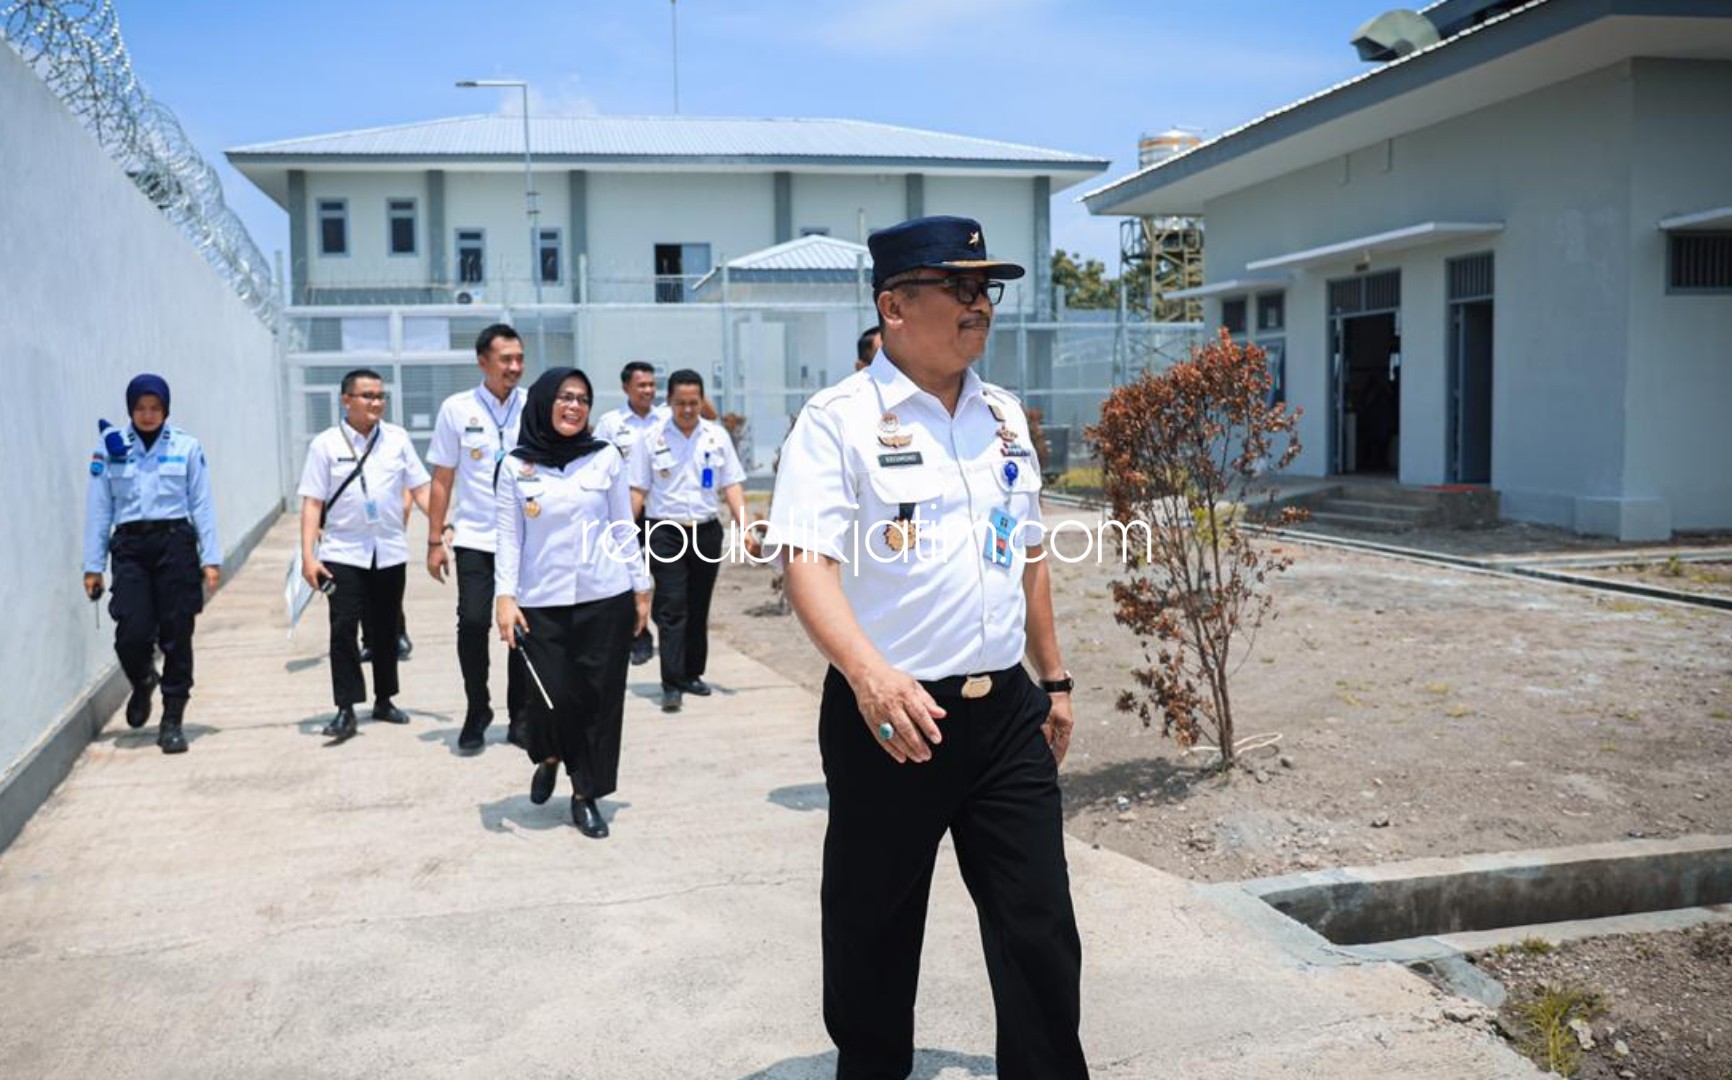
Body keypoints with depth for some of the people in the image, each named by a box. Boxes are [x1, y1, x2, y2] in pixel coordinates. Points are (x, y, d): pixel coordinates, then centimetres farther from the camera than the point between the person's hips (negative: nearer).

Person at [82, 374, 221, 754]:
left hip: (175, 542, 0)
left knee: (176, 635, 1)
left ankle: (172, 720, 12)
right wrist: (93, 565, 6)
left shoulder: (187, 446, 3)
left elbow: (202, 505, 4)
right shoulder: (110, 447, 5)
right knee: (132, 634, -8)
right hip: (129, 546, 1)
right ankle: (142, 684, 27)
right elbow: (99, 508, 7)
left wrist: (211, 557, -1)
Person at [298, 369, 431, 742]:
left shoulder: (397, 439, 4)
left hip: (390, 551, 3)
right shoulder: (325, 444, -2)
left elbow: (420, 488, 6)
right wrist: (307, 556, -10)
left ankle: (383, 700, 27)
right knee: (343, 629, -6)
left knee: (386, 629, 12)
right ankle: (346, 710, -1)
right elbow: (312, 502, -3)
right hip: (342, 553, -2)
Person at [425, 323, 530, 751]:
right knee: (473, 622, -11)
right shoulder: (457, 409, 0)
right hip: (475, 538, -1)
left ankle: (520, 718, 22)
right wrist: (435, 541, 1)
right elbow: (441, 480, 3)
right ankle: (477, 711, 11)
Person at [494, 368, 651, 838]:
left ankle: (586, 795, 17)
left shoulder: (605, 457, 4)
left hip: (605, 600, 1)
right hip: (542, 604, -1)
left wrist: (641, 588, 7)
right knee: (555, 697, -5)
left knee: (599, 698, 2)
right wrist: (505, 596, -7)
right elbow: (508, 536, 2)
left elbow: (624, 528, 7)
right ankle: (548, 757, 29)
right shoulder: (516, 467, 3)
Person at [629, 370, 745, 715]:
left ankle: (692, 674, 25)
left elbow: (731, 485, 5)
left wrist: (744, 526, -5)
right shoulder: (651, 438, -3)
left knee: (699, 608, 12)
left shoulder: (717, 436, 4)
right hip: (666, 532, -3)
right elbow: (638, 490, -2)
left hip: (706, 531, 3)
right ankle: (672, 685, -9)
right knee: (672, 608, -9)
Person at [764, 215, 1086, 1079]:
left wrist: (1053, 679, 19)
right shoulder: (837, 420, -10)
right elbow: (807, 562, -21)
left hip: (1006, 712, 5)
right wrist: (869, 673, -36)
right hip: (890, 714, -5)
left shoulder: (1004, 416, 11)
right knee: (872, 931, 12)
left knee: (1041, 928, 8)